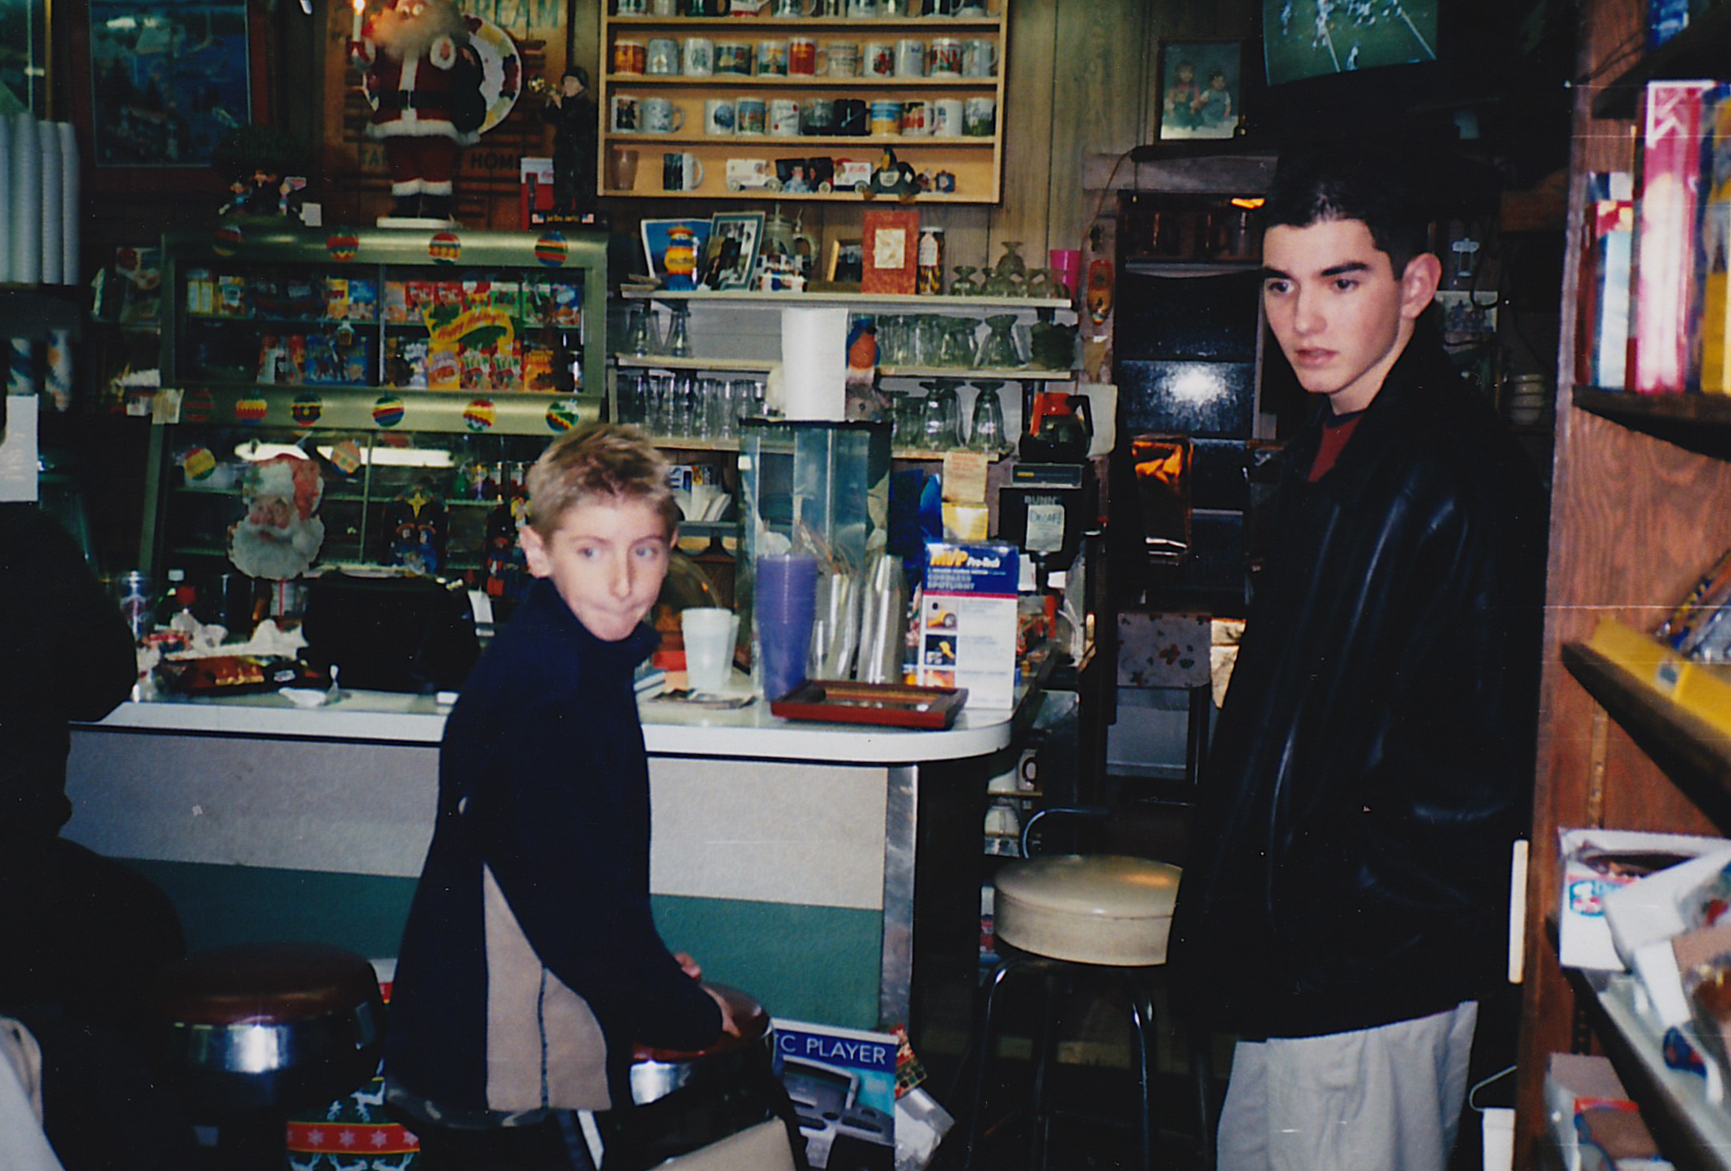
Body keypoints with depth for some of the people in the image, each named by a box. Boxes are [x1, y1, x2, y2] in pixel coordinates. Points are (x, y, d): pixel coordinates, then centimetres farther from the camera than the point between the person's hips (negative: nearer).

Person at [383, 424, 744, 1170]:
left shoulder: (562, 662, 7)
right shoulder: (547, 706, -24)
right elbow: (582, 907, -22)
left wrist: (646, 967, 16)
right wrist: (694, 1015, -9)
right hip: (519, 1082, -10)